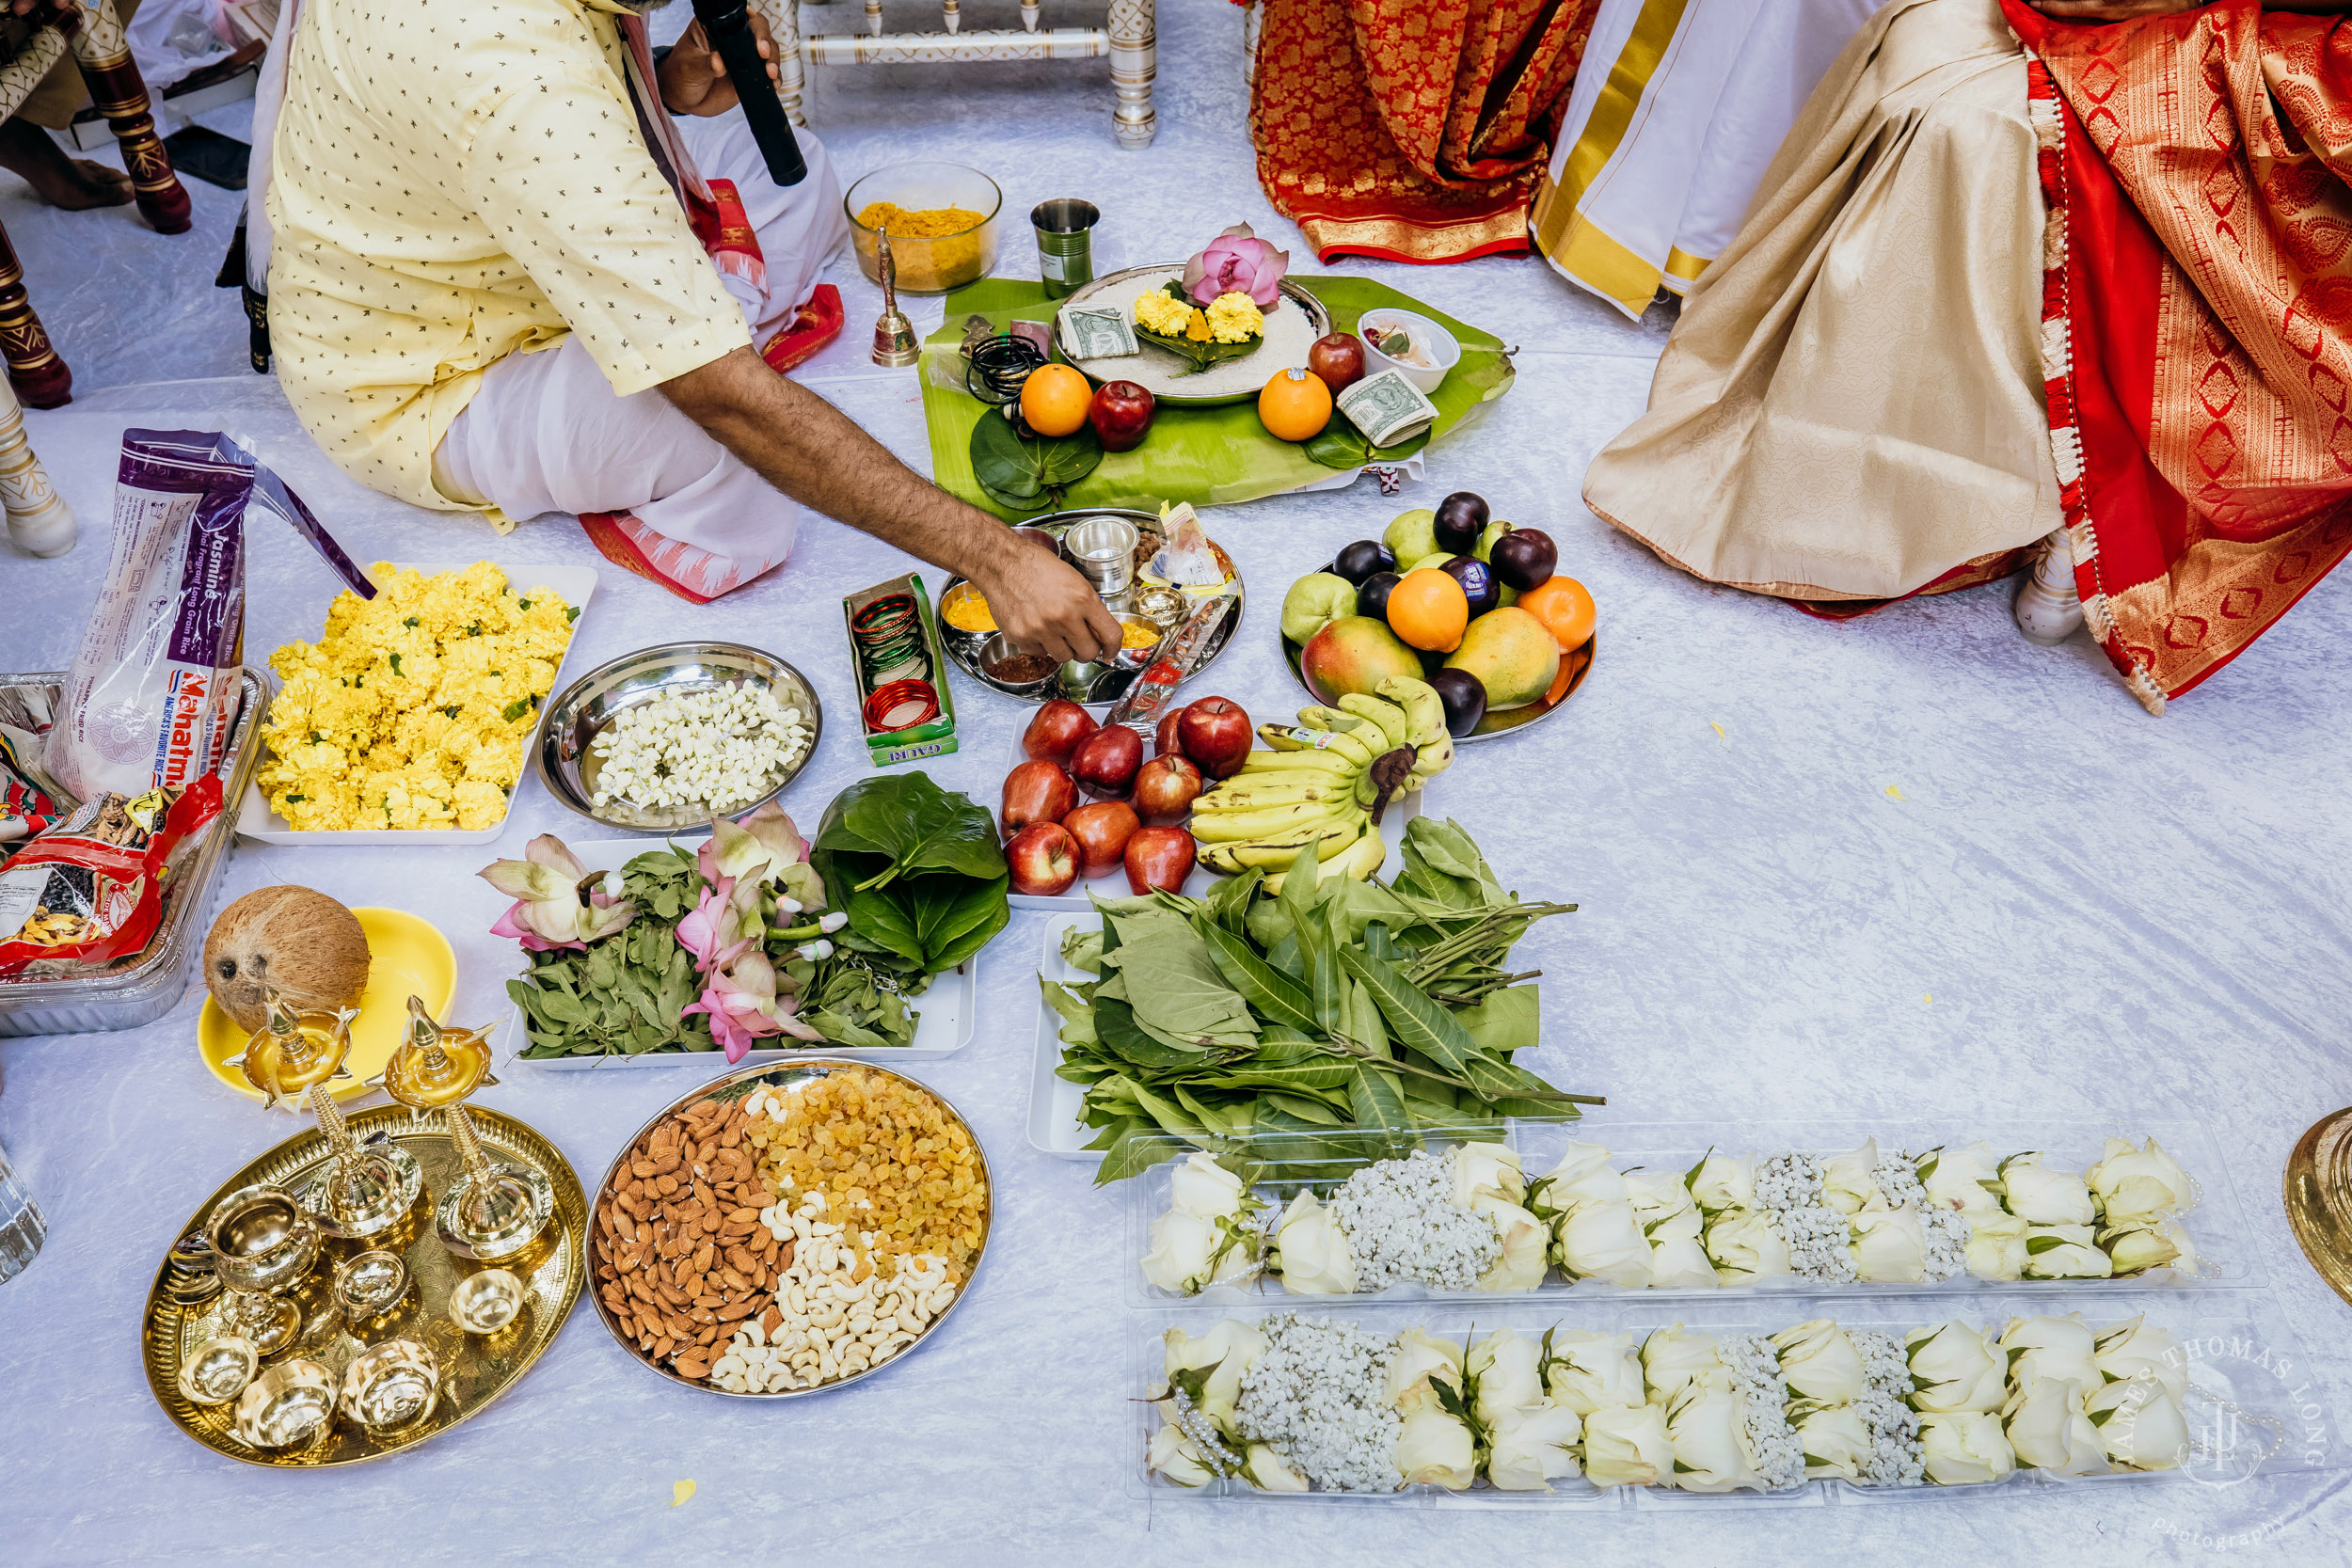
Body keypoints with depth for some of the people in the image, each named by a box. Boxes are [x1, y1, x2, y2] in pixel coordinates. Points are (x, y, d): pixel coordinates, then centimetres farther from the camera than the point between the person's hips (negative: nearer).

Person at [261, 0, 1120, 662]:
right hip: (416, 396, -8)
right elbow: (729, 399, -40)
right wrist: (993, 556, -38)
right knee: (723, 417, -34)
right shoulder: (517, 77, -39)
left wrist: (673, 89, -14)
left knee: (791, 177, 3)